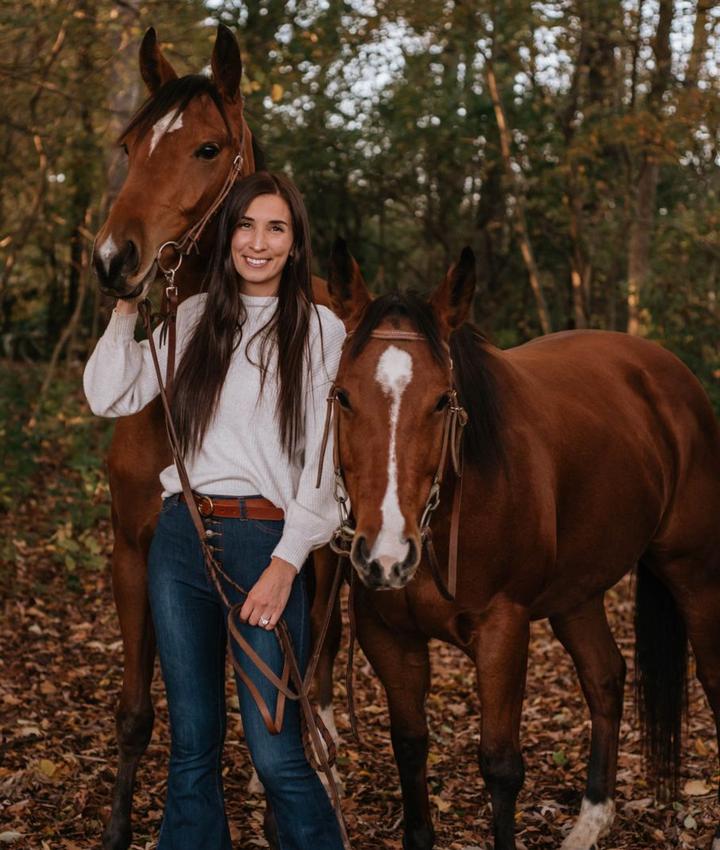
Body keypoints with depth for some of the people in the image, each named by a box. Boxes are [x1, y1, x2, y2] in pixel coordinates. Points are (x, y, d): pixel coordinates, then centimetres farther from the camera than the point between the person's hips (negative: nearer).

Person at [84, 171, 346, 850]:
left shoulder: (320, 331, 0)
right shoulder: (194, 319, 12)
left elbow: (325, 459, -5)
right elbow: (109, 398, 6)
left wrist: (287, 561, -13)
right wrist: (125, 310, -4)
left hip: (266, 540, -4)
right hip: (181, 538, 4)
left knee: (276, 755, -7)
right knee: (191, 744, 12)